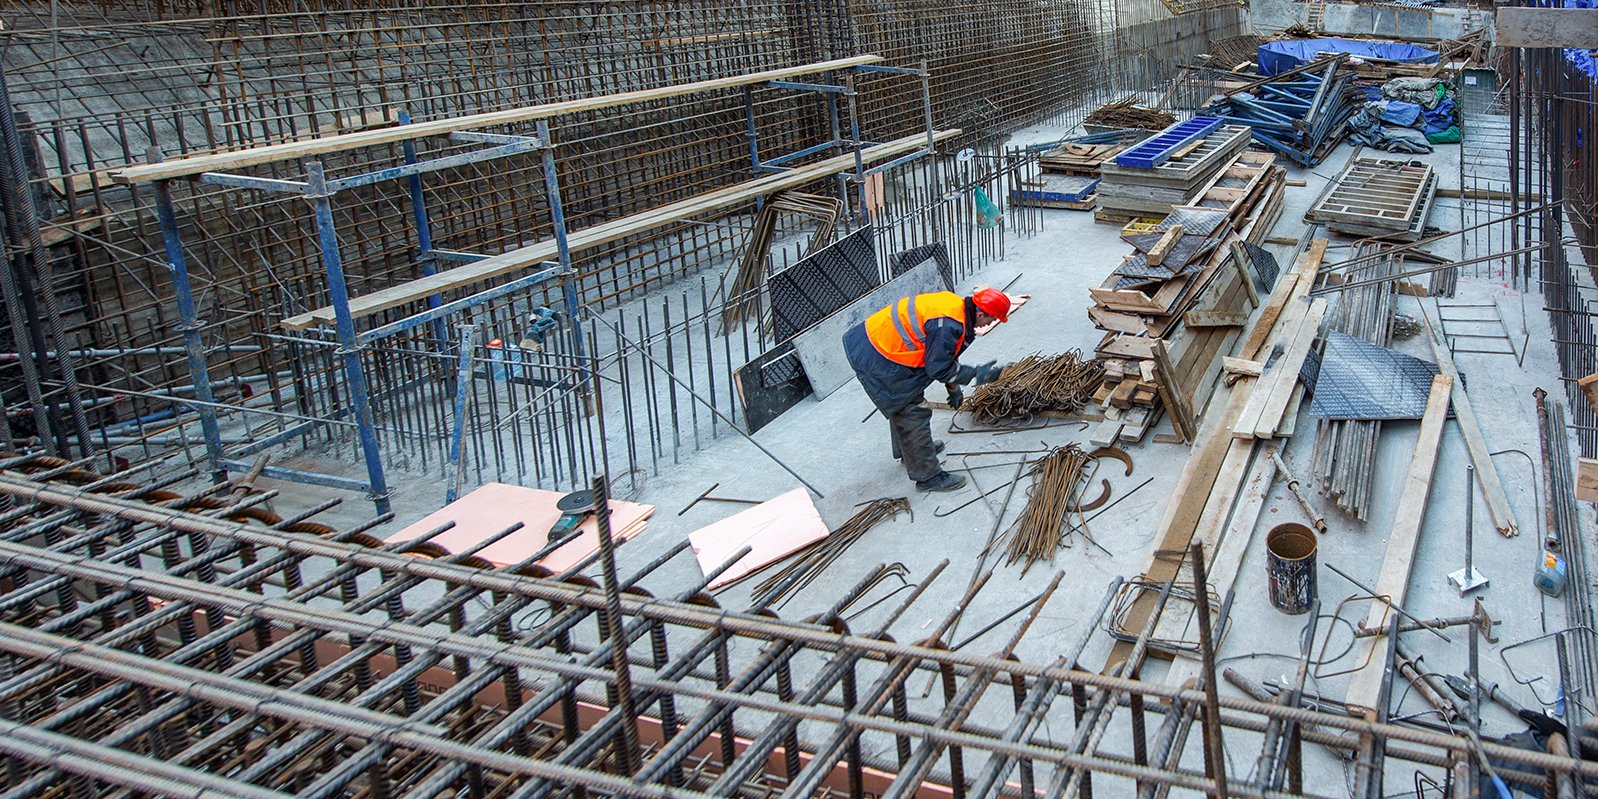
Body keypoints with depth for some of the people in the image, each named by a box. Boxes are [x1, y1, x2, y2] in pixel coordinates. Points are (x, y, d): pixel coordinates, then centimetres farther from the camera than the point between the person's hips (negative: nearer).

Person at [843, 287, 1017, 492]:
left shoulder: (955, 305, 4)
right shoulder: (949, 326, -27)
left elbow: (944, 354, 17)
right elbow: (938, 369, -19)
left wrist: (953, 388, 23)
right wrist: (976, 375, -10)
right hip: (876, 360, -10)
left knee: (903, 403, 29)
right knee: (913, 413, -1)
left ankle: (907, 452, 51)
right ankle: (927, 476, 11)